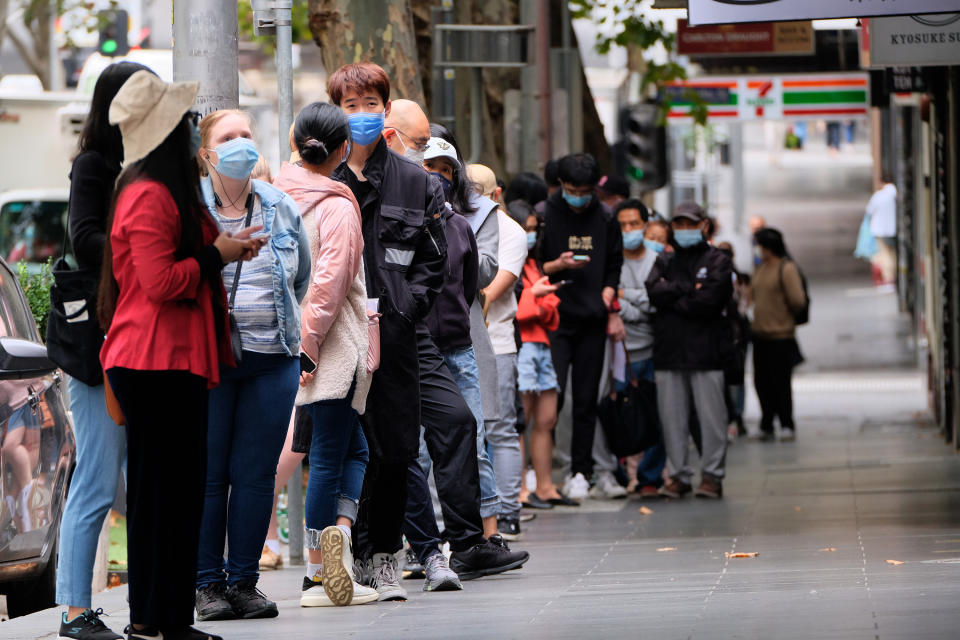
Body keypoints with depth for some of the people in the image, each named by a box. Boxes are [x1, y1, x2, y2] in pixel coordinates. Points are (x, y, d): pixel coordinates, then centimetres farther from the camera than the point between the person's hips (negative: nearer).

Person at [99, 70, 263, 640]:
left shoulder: (168, 192, 19)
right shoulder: (148, 196, -16)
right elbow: (159, 281, -22)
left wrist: (225, 247, 17)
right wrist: (216, 256, -11)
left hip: (176, 362, 11)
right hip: (156, 363, -11)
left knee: (181, 491, 11)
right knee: (161, 490, -7)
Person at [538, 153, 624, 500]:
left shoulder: (605, 221, 10)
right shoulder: (545, 215, -1)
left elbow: (613, 270, 16)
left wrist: (610, 308, 2)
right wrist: (558, 266, -17)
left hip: (592, 321, 3)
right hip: (555, 318, -3)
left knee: (586, 399, 4)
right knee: (551, 394, -14)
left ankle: (580, 472, 10)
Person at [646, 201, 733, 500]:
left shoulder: (717, 261, 5)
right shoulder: (665, 261, 17)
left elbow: (710, 300, -10)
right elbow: (654, 292, -1)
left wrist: (673, 298, -2)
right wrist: (689, 288, -7)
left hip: (706, 350, -3)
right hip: (669, 351, 3)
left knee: (711, 416, -4)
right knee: (672, 416, 3)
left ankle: (712, 474, 2)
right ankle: (678, 474, 10)